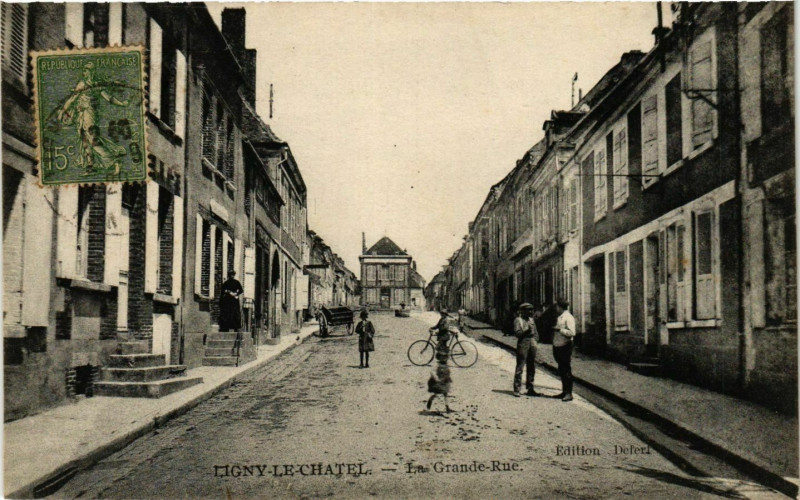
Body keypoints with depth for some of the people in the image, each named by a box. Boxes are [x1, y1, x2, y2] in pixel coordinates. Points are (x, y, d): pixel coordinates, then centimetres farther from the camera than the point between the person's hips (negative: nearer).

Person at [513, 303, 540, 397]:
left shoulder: (531, 320, 19)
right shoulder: (518, 320, -1)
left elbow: (536, 332, 23)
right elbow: (517, 333, -11)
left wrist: (535, 340, 8)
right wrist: (527, 330, -22)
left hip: (532, 344, 7)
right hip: (523, 344, -7)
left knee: (531, 368, 9)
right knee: (520, 367, -8)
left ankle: (530, 389, 17)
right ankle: (516, 390, -7)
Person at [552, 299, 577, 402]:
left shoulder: (568, 317, -11)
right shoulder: (560, 317, 16)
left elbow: (571, 333, -19)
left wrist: (559, 330, -20)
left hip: (565, 347, -9)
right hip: (558, 346, 9)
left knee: (566, 370, -6)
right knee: (561, 370, 13)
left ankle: (569, 393, -3)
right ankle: (564, 391, 20)